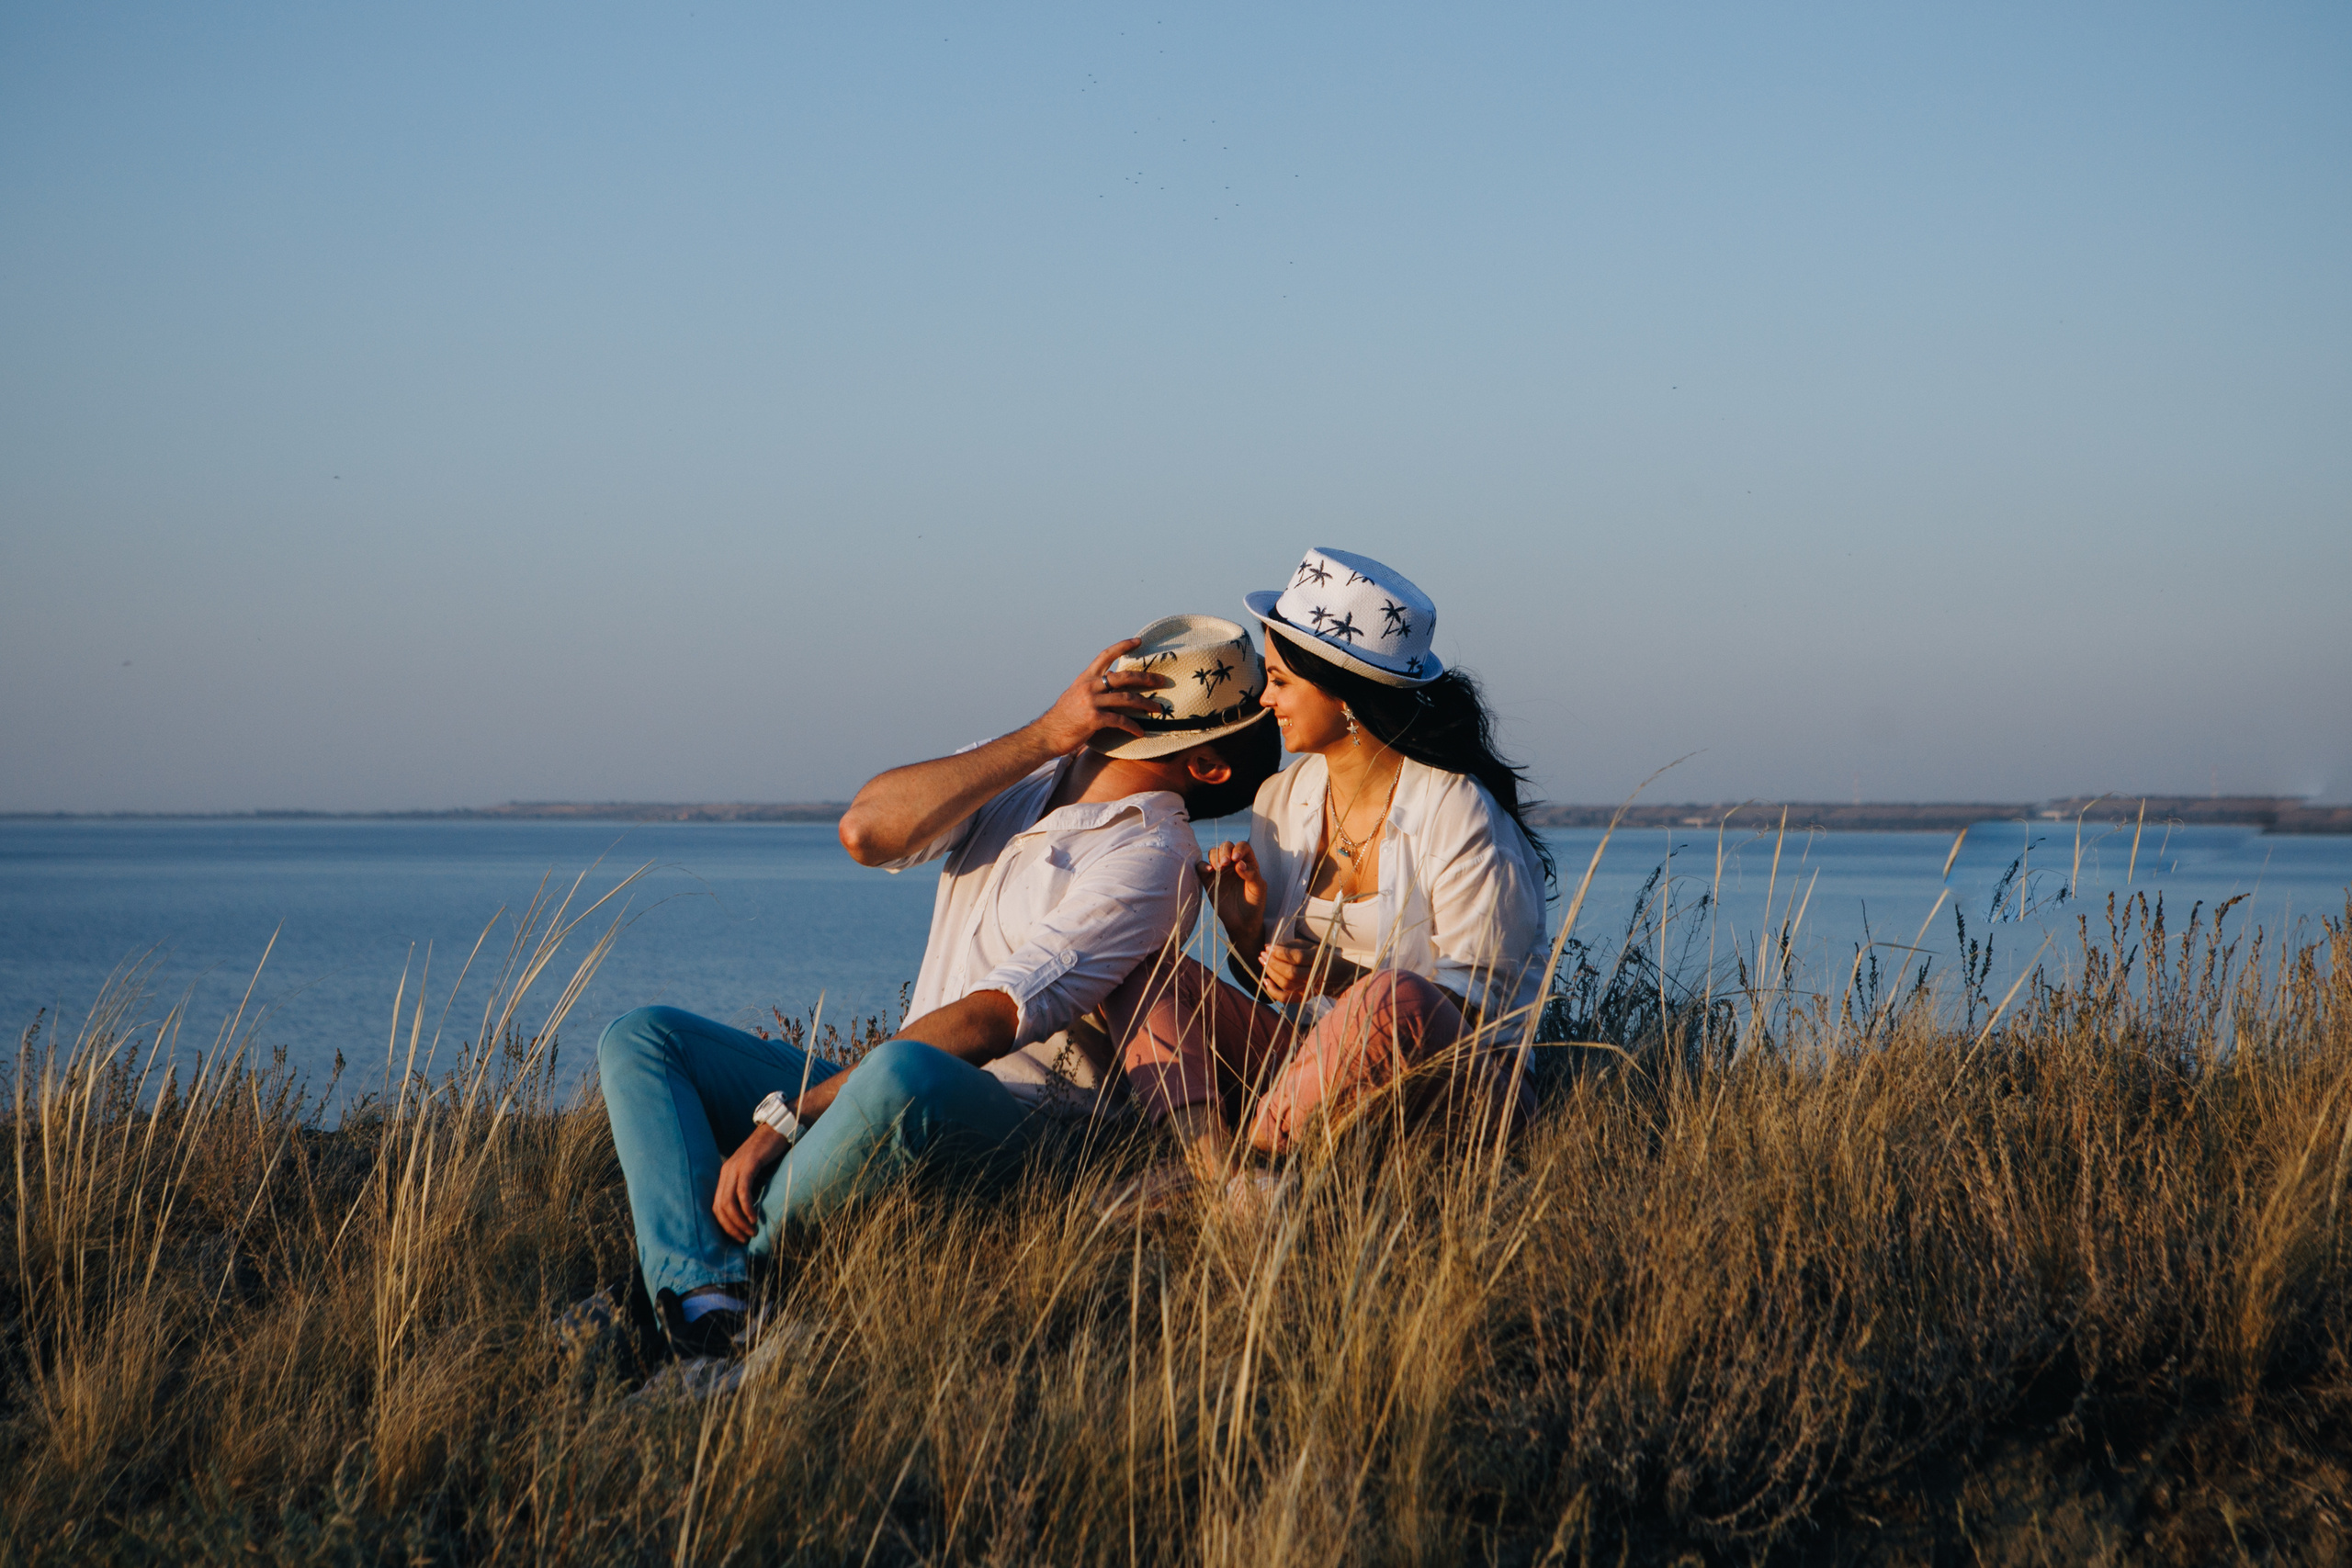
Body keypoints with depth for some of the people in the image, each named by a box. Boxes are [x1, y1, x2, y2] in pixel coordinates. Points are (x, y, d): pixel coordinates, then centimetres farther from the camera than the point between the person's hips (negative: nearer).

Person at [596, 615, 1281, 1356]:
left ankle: (716, 1276, -20)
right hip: (890, 1102, 8)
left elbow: (982, 1026, -18)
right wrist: (1045, 734, -8)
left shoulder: (1149, 858, -8)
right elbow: (865, 831, -3)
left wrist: (783, 1121, -21)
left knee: (903, 1075, -42)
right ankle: (704, 1307, -27)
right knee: (641, 1038, -1)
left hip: (1019, 1126, -8)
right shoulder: (1022, 775, 17)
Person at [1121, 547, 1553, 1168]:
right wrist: (1248, 930, -8)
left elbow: (1490, 995, -11)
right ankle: (1214, 1159, -37)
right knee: (1165, 981, -13)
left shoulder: (1456, 812, -10)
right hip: (1310, 1063, 6)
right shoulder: (1280, 801, 9)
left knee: (1394, 1002, -38)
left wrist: (1345, 980, -24)